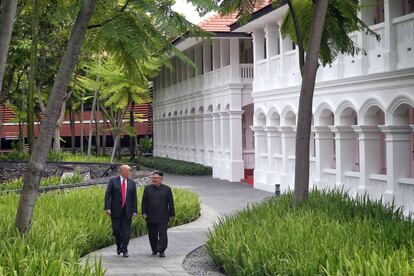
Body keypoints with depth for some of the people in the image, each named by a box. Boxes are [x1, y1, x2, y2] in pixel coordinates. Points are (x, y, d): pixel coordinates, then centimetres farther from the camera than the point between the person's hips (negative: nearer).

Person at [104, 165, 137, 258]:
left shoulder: (132, 183, 8)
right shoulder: (113, 181, 1)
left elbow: (134, 197, 7)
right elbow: (107, 195, -3)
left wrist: (134, 211, -1)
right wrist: (107, 208, -13)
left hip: (127, 211, 2)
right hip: (116, 210, -2)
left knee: (126, 231, -1)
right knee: (116, 230, 1)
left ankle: (124, 250, 7)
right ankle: (119, 246, 26)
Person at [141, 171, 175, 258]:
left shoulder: (167, 189, 2)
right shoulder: (147, 189, 7)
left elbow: (171, 203, 4)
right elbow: (144, 202, 7)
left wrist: (172, 214, 2)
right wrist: (144, 213, -1)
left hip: (163, 218, -2)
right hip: (151, 217, 2)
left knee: (162, 234, -7)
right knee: (152, 235, 9)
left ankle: (162, 251, -3)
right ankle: (154, 250, 23)